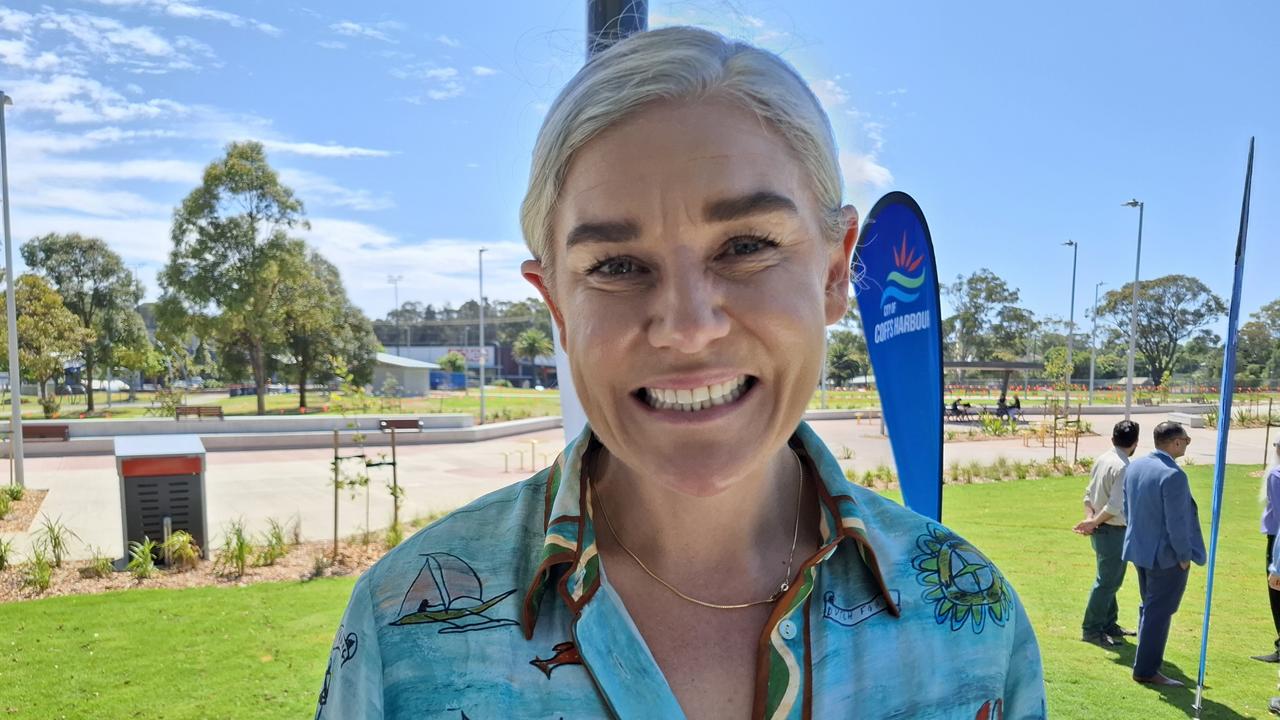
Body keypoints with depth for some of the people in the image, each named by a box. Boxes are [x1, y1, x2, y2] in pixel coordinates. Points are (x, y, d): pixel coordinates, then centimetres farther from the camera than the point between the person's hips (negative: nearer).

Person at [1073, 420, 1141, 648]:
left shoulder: (1102, 459, 5)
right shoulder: (1123, 467, -22)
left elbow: (1089, 494, 7)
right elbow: (1115, 506, -24)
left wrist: (1090, 517, -5)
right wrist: (1094, 522, -13)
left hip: (1101, 529, 9)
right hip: (1114, 532, -9)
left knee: (1110, 580, 21)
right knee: (1107, 582, 1)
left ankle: (1109, 625, 33)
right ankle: (1091, 629, 10)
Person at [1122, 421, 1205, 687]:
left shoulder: (1134, 466, 1)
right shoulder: (1173, 475, -24)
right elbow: (1176, 521, -21)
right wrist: (1185, 556, -9)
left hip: (1139, 549, 8)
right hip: (1166, 555, -8)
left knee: (1149, 607, 21)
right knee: (1158, 612, 3)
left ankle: (1146, 662, 32)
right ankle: (1146, 670, 12)